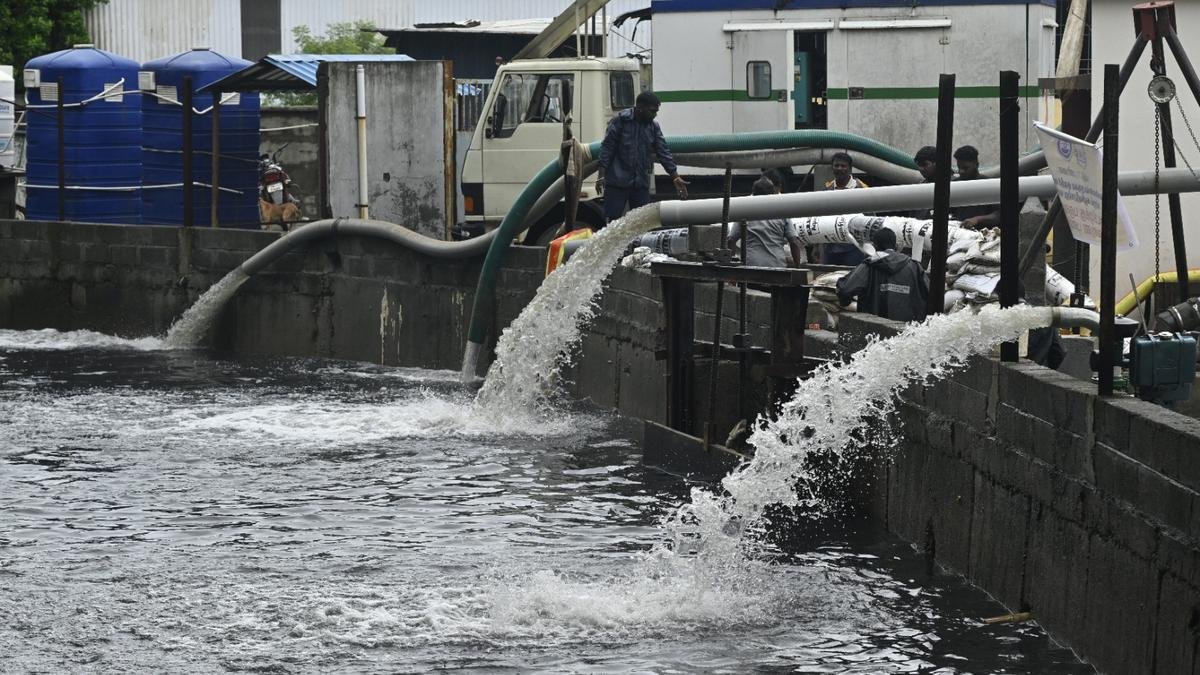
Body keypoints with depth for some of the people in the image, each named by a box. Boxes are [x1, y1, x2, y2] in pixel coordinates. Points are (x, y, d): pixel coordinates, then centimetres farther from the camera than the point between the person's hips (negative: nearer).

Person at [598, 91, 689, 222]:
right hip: (617, 183, -5)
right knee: (613, 220, -6)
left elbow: (664, 153, 10)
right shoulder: (621, 121, -7)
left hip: (641, 185, 6)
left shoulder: (653, 127, 9)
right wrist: (602, 175, -13)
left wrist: (675, 177, 3)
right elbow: (607, 148, -7)